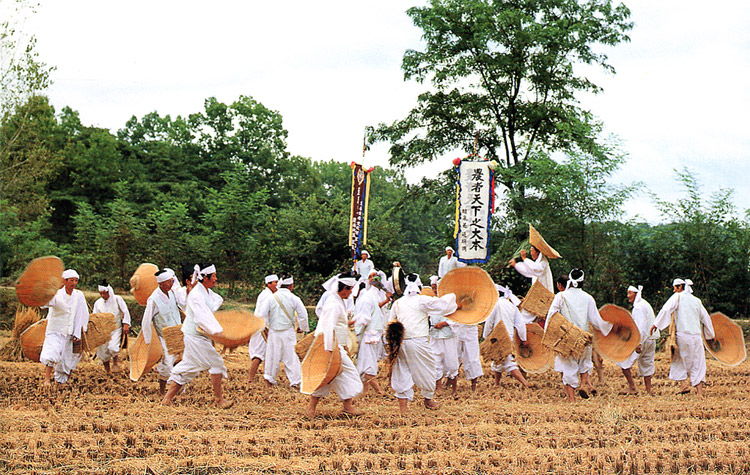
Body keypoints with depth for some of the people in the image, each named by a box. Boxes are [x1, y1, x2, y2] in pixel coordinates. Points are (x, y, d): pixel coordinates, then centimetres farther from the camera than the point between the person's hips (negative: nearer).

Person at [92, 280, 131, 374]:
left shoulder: (117, 299, -3)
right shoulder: (98, 302, 4)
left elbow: (125, 312, -1)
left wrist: (126, 324, -9)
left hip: (116, 328, -3)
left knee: (113, 347, -23)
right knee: (103, 349, 2)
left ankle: (115, 361, 8)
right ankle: (107, 369, 23)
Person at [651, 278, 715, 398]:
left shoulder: (678, 296, 2)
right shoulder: (697, 300, 16)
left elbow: (666, 309, -13)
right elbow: (705, 318, 20)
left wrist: (656, 324, -15)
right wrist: (710, 335, 31)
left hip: (683, 334, -4)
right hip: (696, 335, 4)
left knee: (679, 359, 14)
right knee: (697, 362, 6)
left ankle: (684, 384, 1)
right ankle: (699, 391, -1)